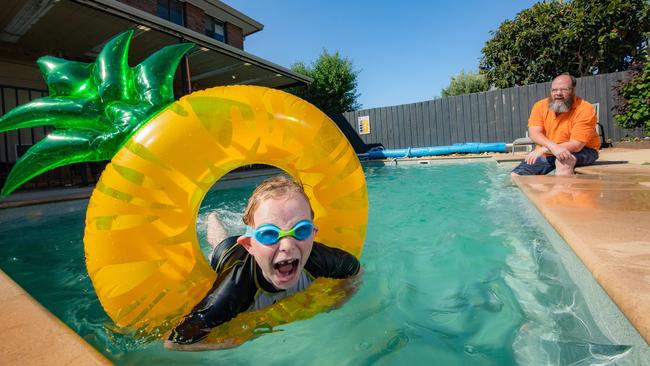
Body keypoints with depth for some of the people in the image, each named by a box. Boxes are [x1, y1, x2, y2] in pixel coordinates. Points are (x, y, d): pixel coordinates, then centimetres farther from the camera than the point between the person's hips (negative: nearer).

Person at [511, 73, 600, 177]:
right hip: (547, 153, 4)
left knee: (563, 160, -38)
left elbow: (576, 145, -24)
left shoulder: (585, 109, -17)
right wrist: (554, 147, -37)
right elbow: (534, 133, -18)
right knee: (516, 176, -11)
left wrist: (542, 150, -31)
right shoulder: (540, 106, -6)